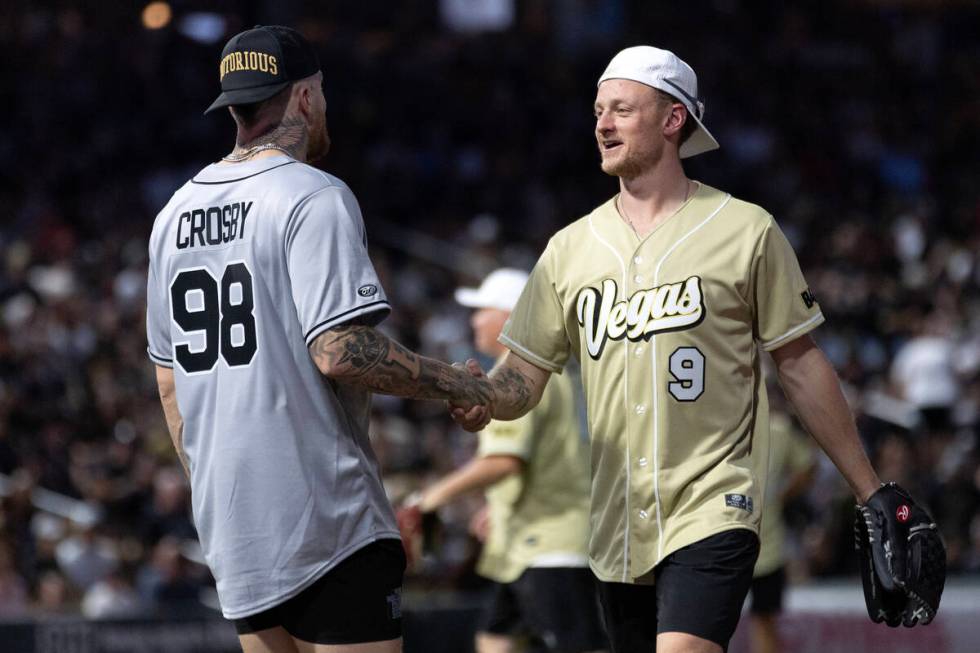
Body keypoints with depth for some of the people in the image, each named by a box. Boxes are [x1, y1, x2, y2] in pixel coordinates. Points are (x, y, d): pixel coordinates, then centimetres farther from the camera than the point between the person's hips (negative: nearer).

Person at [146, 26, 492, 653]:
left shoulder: (175, 214, 14)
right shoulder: (315, 197, -10)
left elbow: (170, 382, 18)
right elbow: (339, 351, -19)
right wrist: (455, 383, -7)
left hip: (231, 523, 8)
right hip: (326, 515, -8)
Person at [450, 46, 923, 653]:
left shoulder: (747, 231, 1)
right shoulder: (570, 248, 11)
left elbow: (799, 362, 5)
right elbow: (525, 375, 13)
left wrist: (871, 489, 6)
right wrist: (483, 400, -11)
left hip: (714, 508, -5)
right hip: (619, 526, 5)